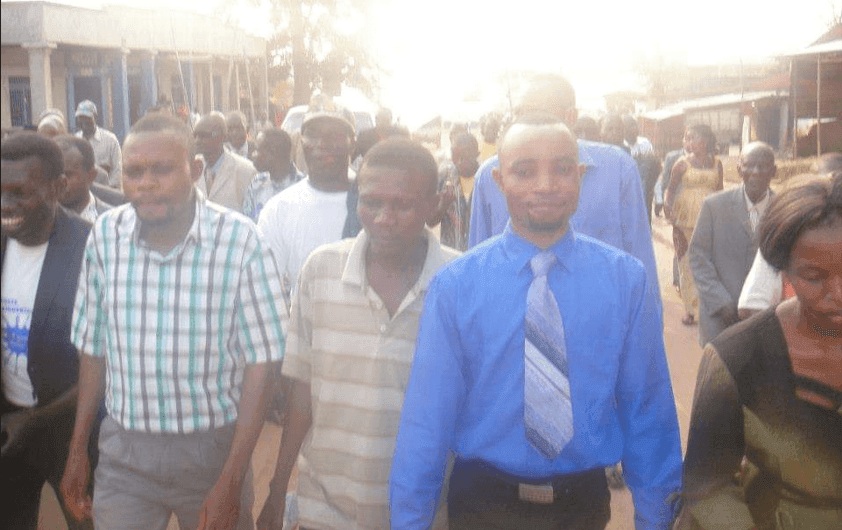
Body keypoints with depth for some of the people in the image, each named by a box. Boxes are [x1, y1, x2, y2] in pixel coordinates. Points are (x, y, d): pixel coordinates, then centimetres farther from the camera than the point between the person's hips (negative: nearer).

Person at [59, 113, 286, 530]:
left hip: (212, 448, -2)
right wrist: (77, 450, 10)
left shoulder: (240, 241, -14)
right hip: (124, 449, 2)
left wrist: (230, 482, -14)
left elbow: (260, 363, -12)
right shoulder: (104, 236, -4)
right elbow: (92, 349, 7)